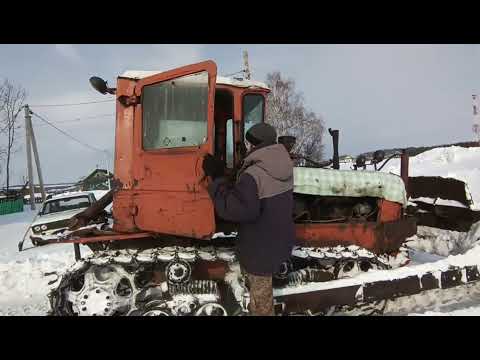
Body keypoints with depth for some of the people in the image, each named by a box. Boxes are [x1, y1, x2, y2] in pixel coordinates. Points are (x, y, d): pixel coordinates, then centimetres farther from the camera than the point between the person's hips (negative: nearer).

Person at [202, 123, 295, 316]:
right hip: (280, 241, 9)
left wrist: (217, 178, -26)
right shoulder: (283, 167, -1)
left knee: (260, 292, 13)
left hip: (261, 248, -9)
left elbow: (233, 208, -34)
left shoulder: (254, 176, -30)